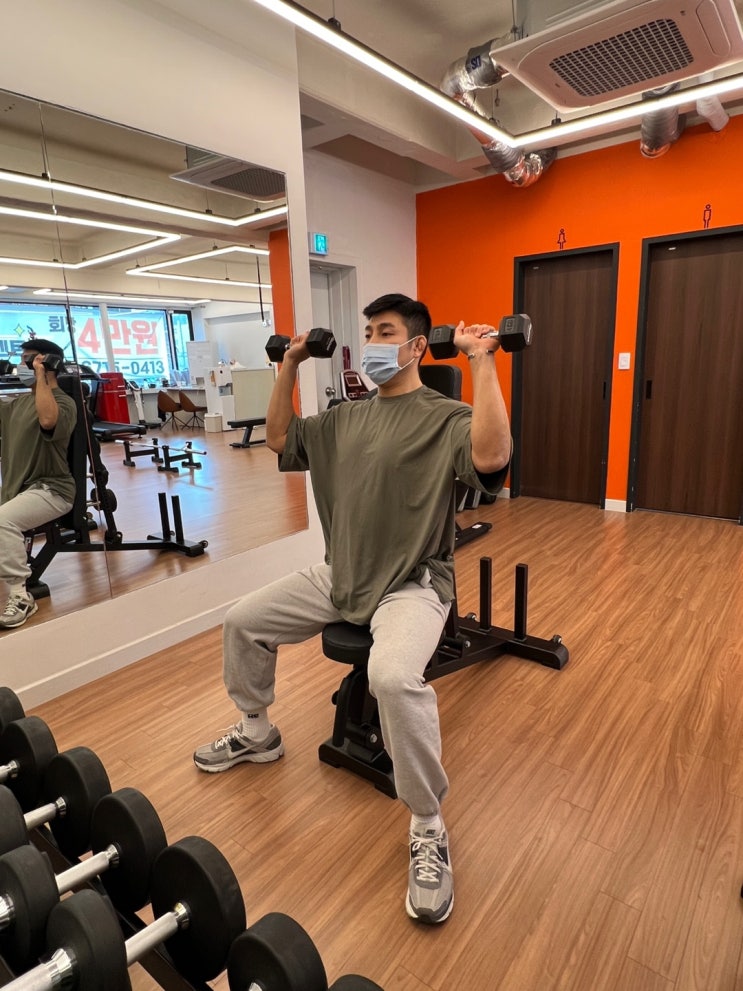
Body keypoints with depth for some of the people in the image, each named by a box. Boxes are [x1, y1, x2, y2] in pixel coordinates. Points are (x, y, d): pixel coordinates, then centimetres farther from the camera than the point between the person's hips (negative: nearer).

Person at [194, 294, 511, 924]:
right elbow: (279, 438, 19)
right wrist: (290, 366, 15)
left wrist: (482, 361, -29)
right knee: (242, 621, 10)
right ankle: (256, 733, 35)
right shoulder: (345, 418, 12)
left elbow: (492, 456, -32)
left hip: (412, 584, -7)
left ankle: (428, 828, -9)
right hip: (339, 576, 8)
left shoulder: (443, 416, -10)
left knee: (394, 677, -36)